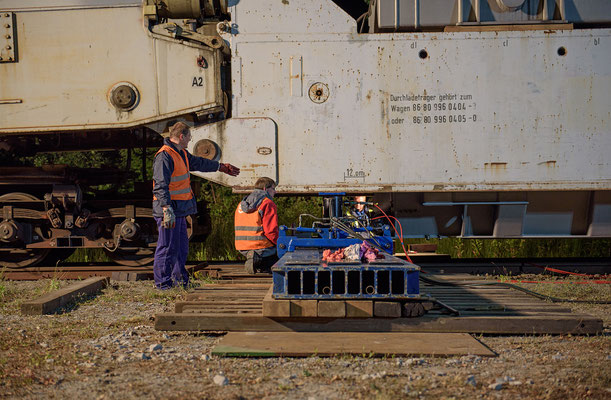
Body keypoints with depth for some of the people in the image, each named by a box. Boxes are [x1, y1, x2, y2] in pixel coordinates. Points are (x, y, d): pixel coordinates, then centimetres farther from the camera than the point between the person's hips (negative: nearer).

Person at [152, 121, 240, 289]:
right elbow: (161, 186, -24)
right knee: (168, 247, -6)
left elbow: (198, 163, 35)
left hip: (179, 210, 11)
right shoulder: (164, 156, -17)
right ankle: (163, 284, 0)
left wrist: (221, 167, 46)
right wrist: (167, 210, -32)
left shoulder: (181, 153, 17)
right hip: (169, 209, -11)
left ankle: (180, 281, 25)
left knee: (181, 246, 16)